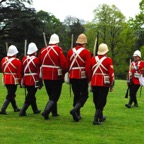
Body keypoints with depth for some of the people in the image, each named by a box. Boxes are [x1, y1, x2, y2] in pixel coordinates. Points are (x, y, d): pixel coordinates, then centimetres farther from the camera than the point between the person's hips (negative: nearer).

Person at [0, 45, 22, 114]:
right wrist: (21, 80, -1)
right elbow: (20, 72, -11)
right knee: (10, 96, -2)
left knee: (11, 94, 21)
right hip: (13, 81, -7)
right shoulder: (17, 61, -15)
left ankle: (15, 108, 36)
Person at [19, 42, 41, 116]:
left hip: (26, 81, 7)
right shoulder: (36, 60, -13)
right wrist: (40, 81, -3)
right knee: (30, 97, -3)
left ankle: (35, 110, 34)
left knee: (31, 95, 20)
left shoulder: (24, 59, 4)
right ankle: (22, 111, -10)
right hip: (34, 81, -7)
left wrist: (22, 80, 18)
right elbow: (39, 72, -11)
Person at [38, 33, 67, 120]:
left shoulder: (43, 50, 3)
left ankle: (54, 112, 27)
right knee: (55, 96, 1)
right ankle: (46, 111, -15)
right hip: (56, 77, -5)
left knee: (51, 95, 19)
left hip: (46, 76, 6)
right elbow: (64, 63, -17)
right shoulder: (58, 50, -12)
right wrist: (63, 71, 0)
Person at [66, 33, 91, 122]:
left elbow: (67, 65, 10)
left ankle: (77, 115, 15)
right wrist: (89, 78, -5)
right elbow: (88, 67, -14)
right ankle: (75, 109, -16)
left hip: (73, 76, 5)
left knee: (76, 95, 14)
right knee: (84, 95, 4)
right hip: (82, 77, -5)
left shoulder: (70, 51, 7)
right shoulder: (86, 52, -8)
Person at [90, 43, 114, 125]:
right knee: (101, 101, 0)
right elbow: (111, 73, -10)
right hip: (104, 84, -4)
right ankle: (96, 119, -9)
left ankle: (100, 117, 33)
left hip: (94, 83, 5)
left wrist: (89, 81, 19)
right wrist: (111, 85, -2)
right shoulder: (108, 60, -8)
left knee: (96, 101, 17)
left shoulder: (93, 59, 4)